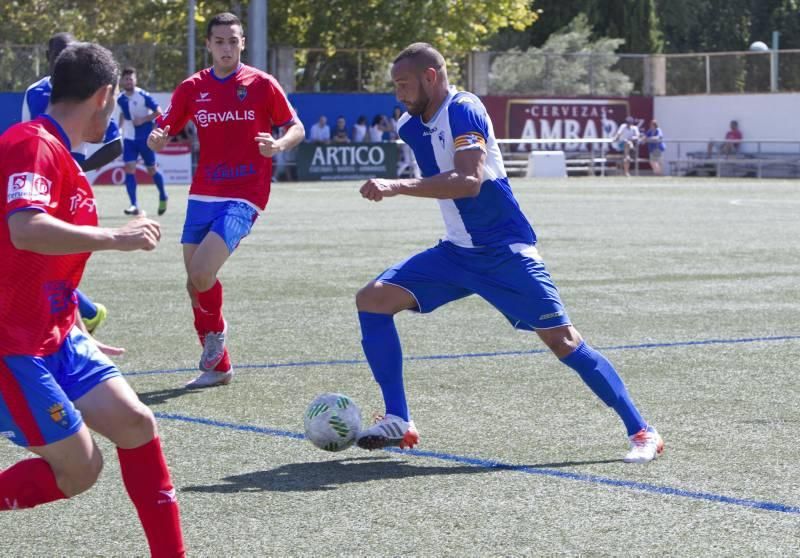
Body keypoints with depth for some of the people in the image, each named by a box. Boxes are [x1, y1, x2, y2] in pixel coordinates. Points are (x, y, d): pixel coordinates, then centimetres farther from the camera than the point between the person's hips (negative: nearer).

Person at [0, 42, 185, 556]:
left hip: (52, 335, 10)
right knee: (78, 469, -6)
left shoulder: (54, 150, 14)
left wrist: (77, 332, 28)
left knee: (136, 424, 6)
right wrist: (118, 237, -24)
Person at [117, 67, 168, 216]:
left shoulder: (143, 96, -12)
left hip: (145, 138, -4)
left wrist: (143, 119, -22)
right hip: (129, 139, 4)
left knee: (152, 170, 7)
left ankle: (163, 197, 33)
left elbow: (158, 112, -13)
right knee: (129, 169, -11)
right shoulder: (121, 99, 4)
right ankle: (134, 205, -13)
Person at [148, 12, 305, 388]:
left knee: (201, 273, -21)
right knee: (195, 280, 6)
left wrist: (279, 144, -19)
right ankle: (218, 366, 22)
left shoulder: (262, 84, -2)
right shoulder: (192, 88, 6)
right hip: (203, 196, 5)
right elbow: (162, 135, 9)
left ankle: (216, 330, 11)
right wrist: (157, 138, -16)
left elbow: (296, 128, 3)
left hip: (243, 198, -5)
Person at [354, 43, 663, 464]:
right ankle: (398, 422, -1)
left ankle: (641, 432, -3)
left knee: (561, 339, -12)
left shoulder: (464, 111, -18)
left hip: (505, 251, -8)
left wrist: (398, 187, -39)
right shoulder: (410, 126, 7)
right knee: (372, 299, -5)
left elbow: (470, 180, -34)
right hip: (456, 252, 8)